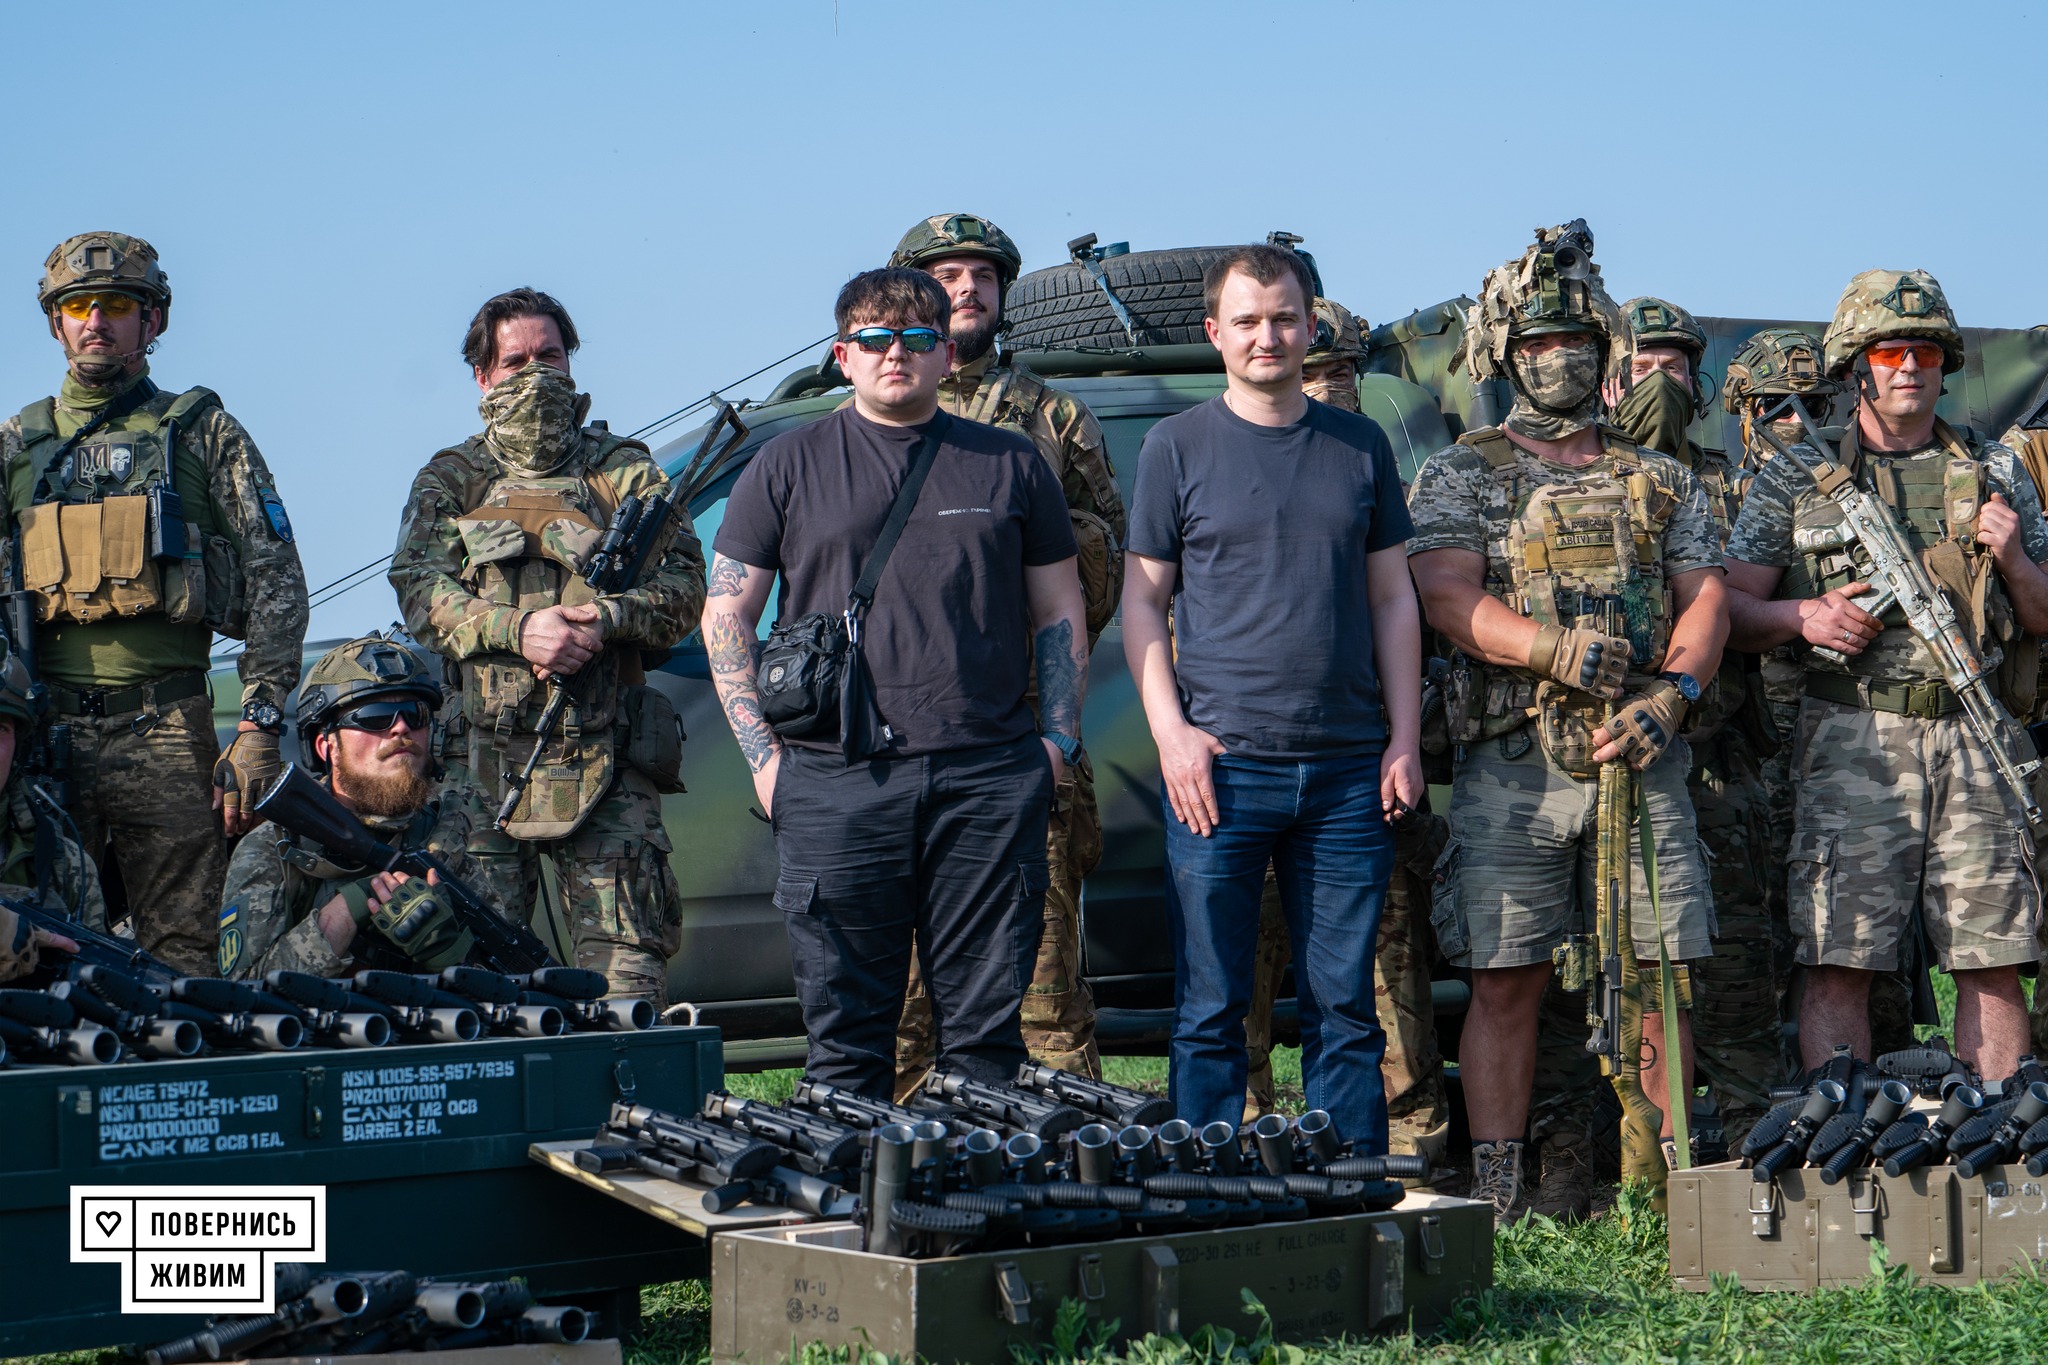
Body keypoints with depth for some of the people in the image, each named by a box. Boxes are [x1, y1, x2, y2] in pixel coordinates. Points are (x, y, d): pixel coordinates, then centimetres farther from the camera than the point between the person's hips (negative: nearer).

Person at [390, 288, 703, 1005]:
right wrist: (518, 629, -16)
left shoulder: (625, 469, 15)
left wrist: (607, 618, -15)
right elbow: (420, 589, 0)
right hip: (480, 756, 0)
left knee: (626, 961, -6)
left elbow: (685, 583, 5)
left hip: (606, 759, 0)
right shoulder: (450, 478, 16)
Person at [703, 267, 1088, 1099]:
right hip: (837, 779, -1)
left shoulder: (1010, 465, 14)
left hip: (987, 779, 1)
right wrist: (763, 751, -1)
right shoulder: (789, 468, 9)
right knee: (845, 1035, 2)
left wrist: (1057, 740, 5)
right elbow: (726, 614, 9)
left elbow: (1060, 610, 17)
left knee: (987, 1031, 2)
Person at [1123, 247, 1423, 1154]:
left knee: (1345, 1008, 6)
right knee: (1210, 1010, 1)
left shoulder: (1360, 446, 12)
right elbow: (1142, 601, 4)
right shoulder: (1177, 447, 4)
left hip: (1350, 771, 2)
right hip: (1222, 767, -2)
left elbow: (1393, 599, 14)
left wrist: (1405, 738, 5)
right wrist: (1171, 731, -8)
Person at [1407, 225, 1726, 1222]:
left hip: (1642, 760, 3)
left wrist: (1668, 694, -10)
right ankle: (1495, 1202, 2)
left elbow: (1706, 598, 10)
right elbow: (1447, 596, -6)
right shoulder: (1460, 476, 8)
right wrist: (1552, 648, -23)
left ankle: (1664, 1189, 11)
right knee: (1506, 982, -2)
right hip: (1512, 764, -3)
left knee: (1659, 980, 3)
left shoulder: (1660, 481, 18)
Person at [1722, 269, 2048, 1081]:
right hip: (1855, 740, -2)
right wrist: (1804, 617, -11)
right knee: (1840, 962, -6)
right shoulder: (1793, 479, 9)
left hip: (1978, 738, 2)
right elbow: (1728, 607, 7)